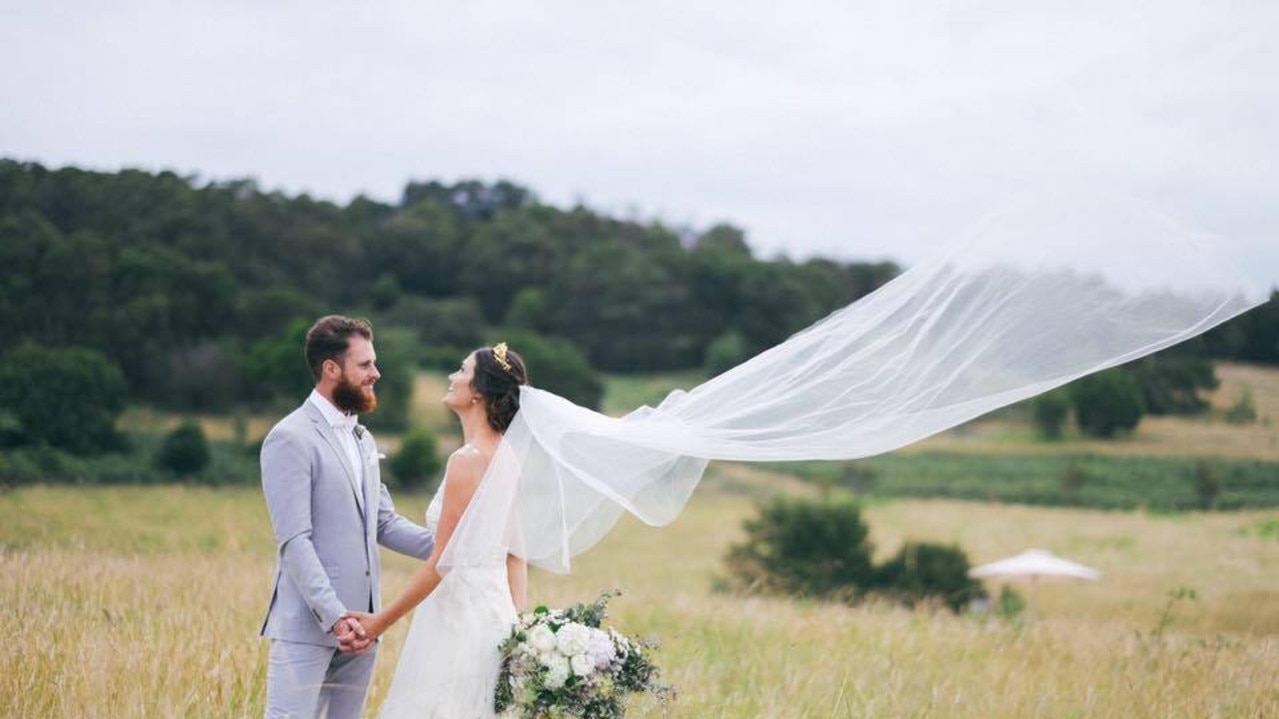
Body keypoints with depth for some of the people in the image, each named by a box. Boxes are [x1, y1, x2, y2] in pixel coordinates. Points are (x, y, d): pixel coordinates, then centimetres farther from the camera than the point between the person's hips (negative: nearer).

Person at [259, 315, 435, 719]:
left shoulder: (361, 439, 19)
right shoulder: (291, 439, -9)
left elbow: (384, 523, 19)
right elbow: (294, 541, -16)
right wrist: (334, 616, -23)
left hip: (359, 626, 8)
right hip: (308, 625, -8)